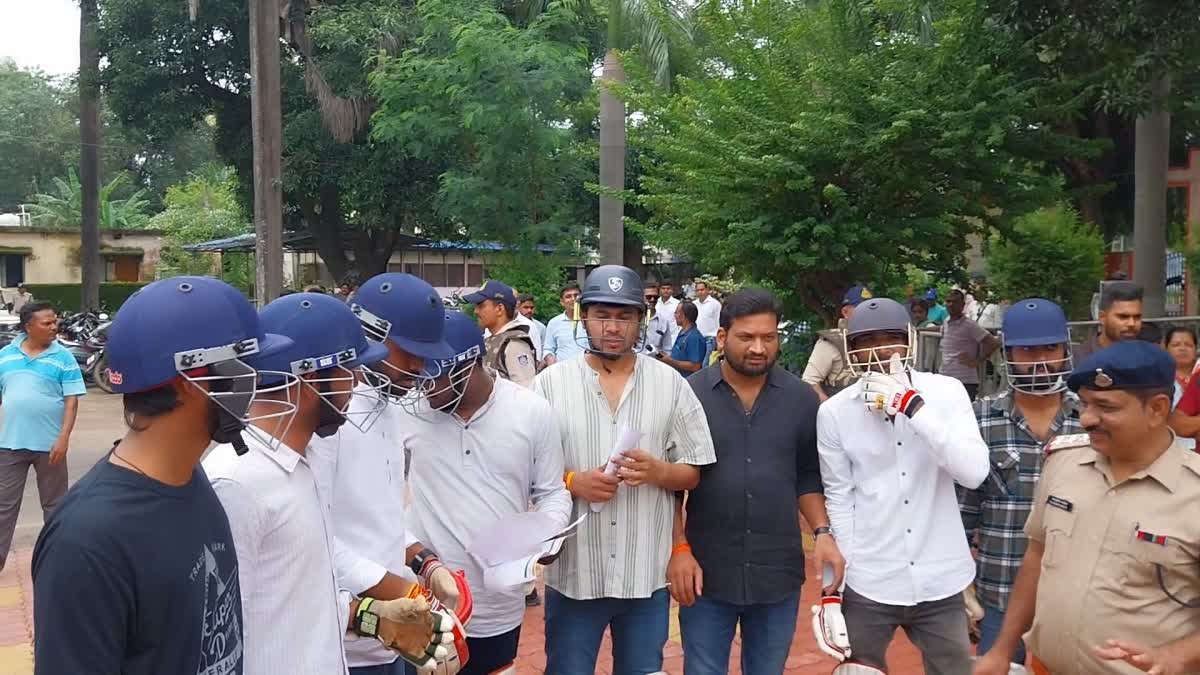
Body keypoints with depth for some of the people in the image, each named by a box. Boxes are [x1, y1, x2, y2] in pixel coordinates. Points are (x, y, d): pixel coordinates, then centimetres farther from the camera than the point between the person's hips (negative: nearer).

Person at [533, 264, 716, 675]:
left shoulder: (670, 383, 2)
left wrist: (659, 472, -16)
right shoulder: (550, 383, -1)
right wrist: (571, 483, -17)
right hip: (573, 575, -1)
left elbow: (694, 472, 4)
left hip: (648, 575, 1)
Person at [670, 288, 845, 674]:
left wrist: (823, 532, -6)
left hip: (779, 572, 2)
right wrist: (678, 548, -8)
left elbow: (809, 477, 9)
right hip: (706, 571, -2)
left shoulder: (802, 399, 1)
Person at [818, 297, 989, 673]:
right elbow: (838, 499, 1)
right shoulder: (834, 412, -5)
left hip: (941, 584, 1)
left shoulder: (946, 392, -5)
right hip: (867, 586, 0)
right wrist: (838, 578, -1)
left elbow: (974, 473, -17)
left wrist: (912, 404, -21)